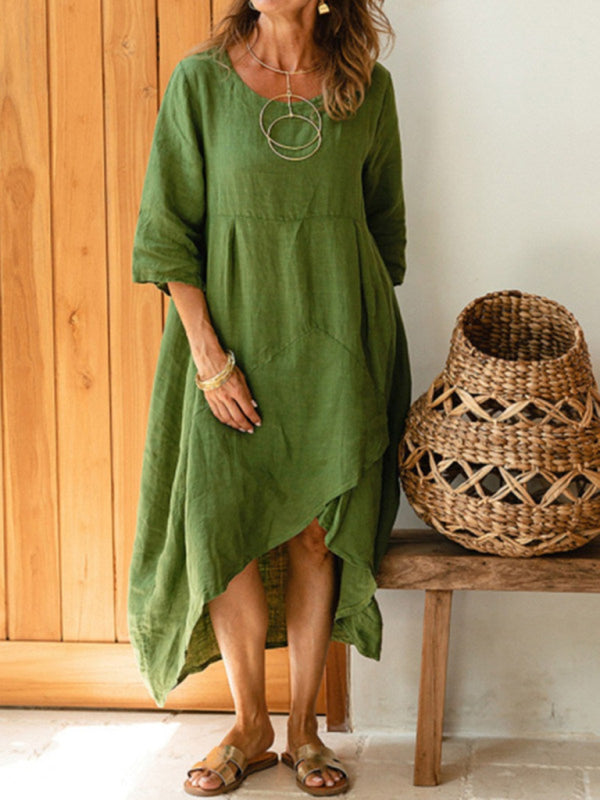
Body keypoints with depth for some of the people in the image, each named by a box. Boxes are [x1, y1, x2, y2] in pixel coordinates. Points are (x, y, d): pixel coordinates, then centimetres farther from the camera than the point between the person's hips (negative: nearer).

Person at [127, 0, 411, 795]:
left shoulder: (367, 84, 0)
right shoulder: (202, 79, -5)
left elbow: (385, 222, 10)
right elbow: (168, 231, -5)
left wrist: (368, 336, 9)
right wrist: (210, 358, -11)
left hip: (336, 341, 1)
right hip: (234, 335, -1)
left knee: (317, 537, 6)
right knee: (224, 531, 1)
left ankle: (303, 728, 24)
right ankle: (250, 728, 22)